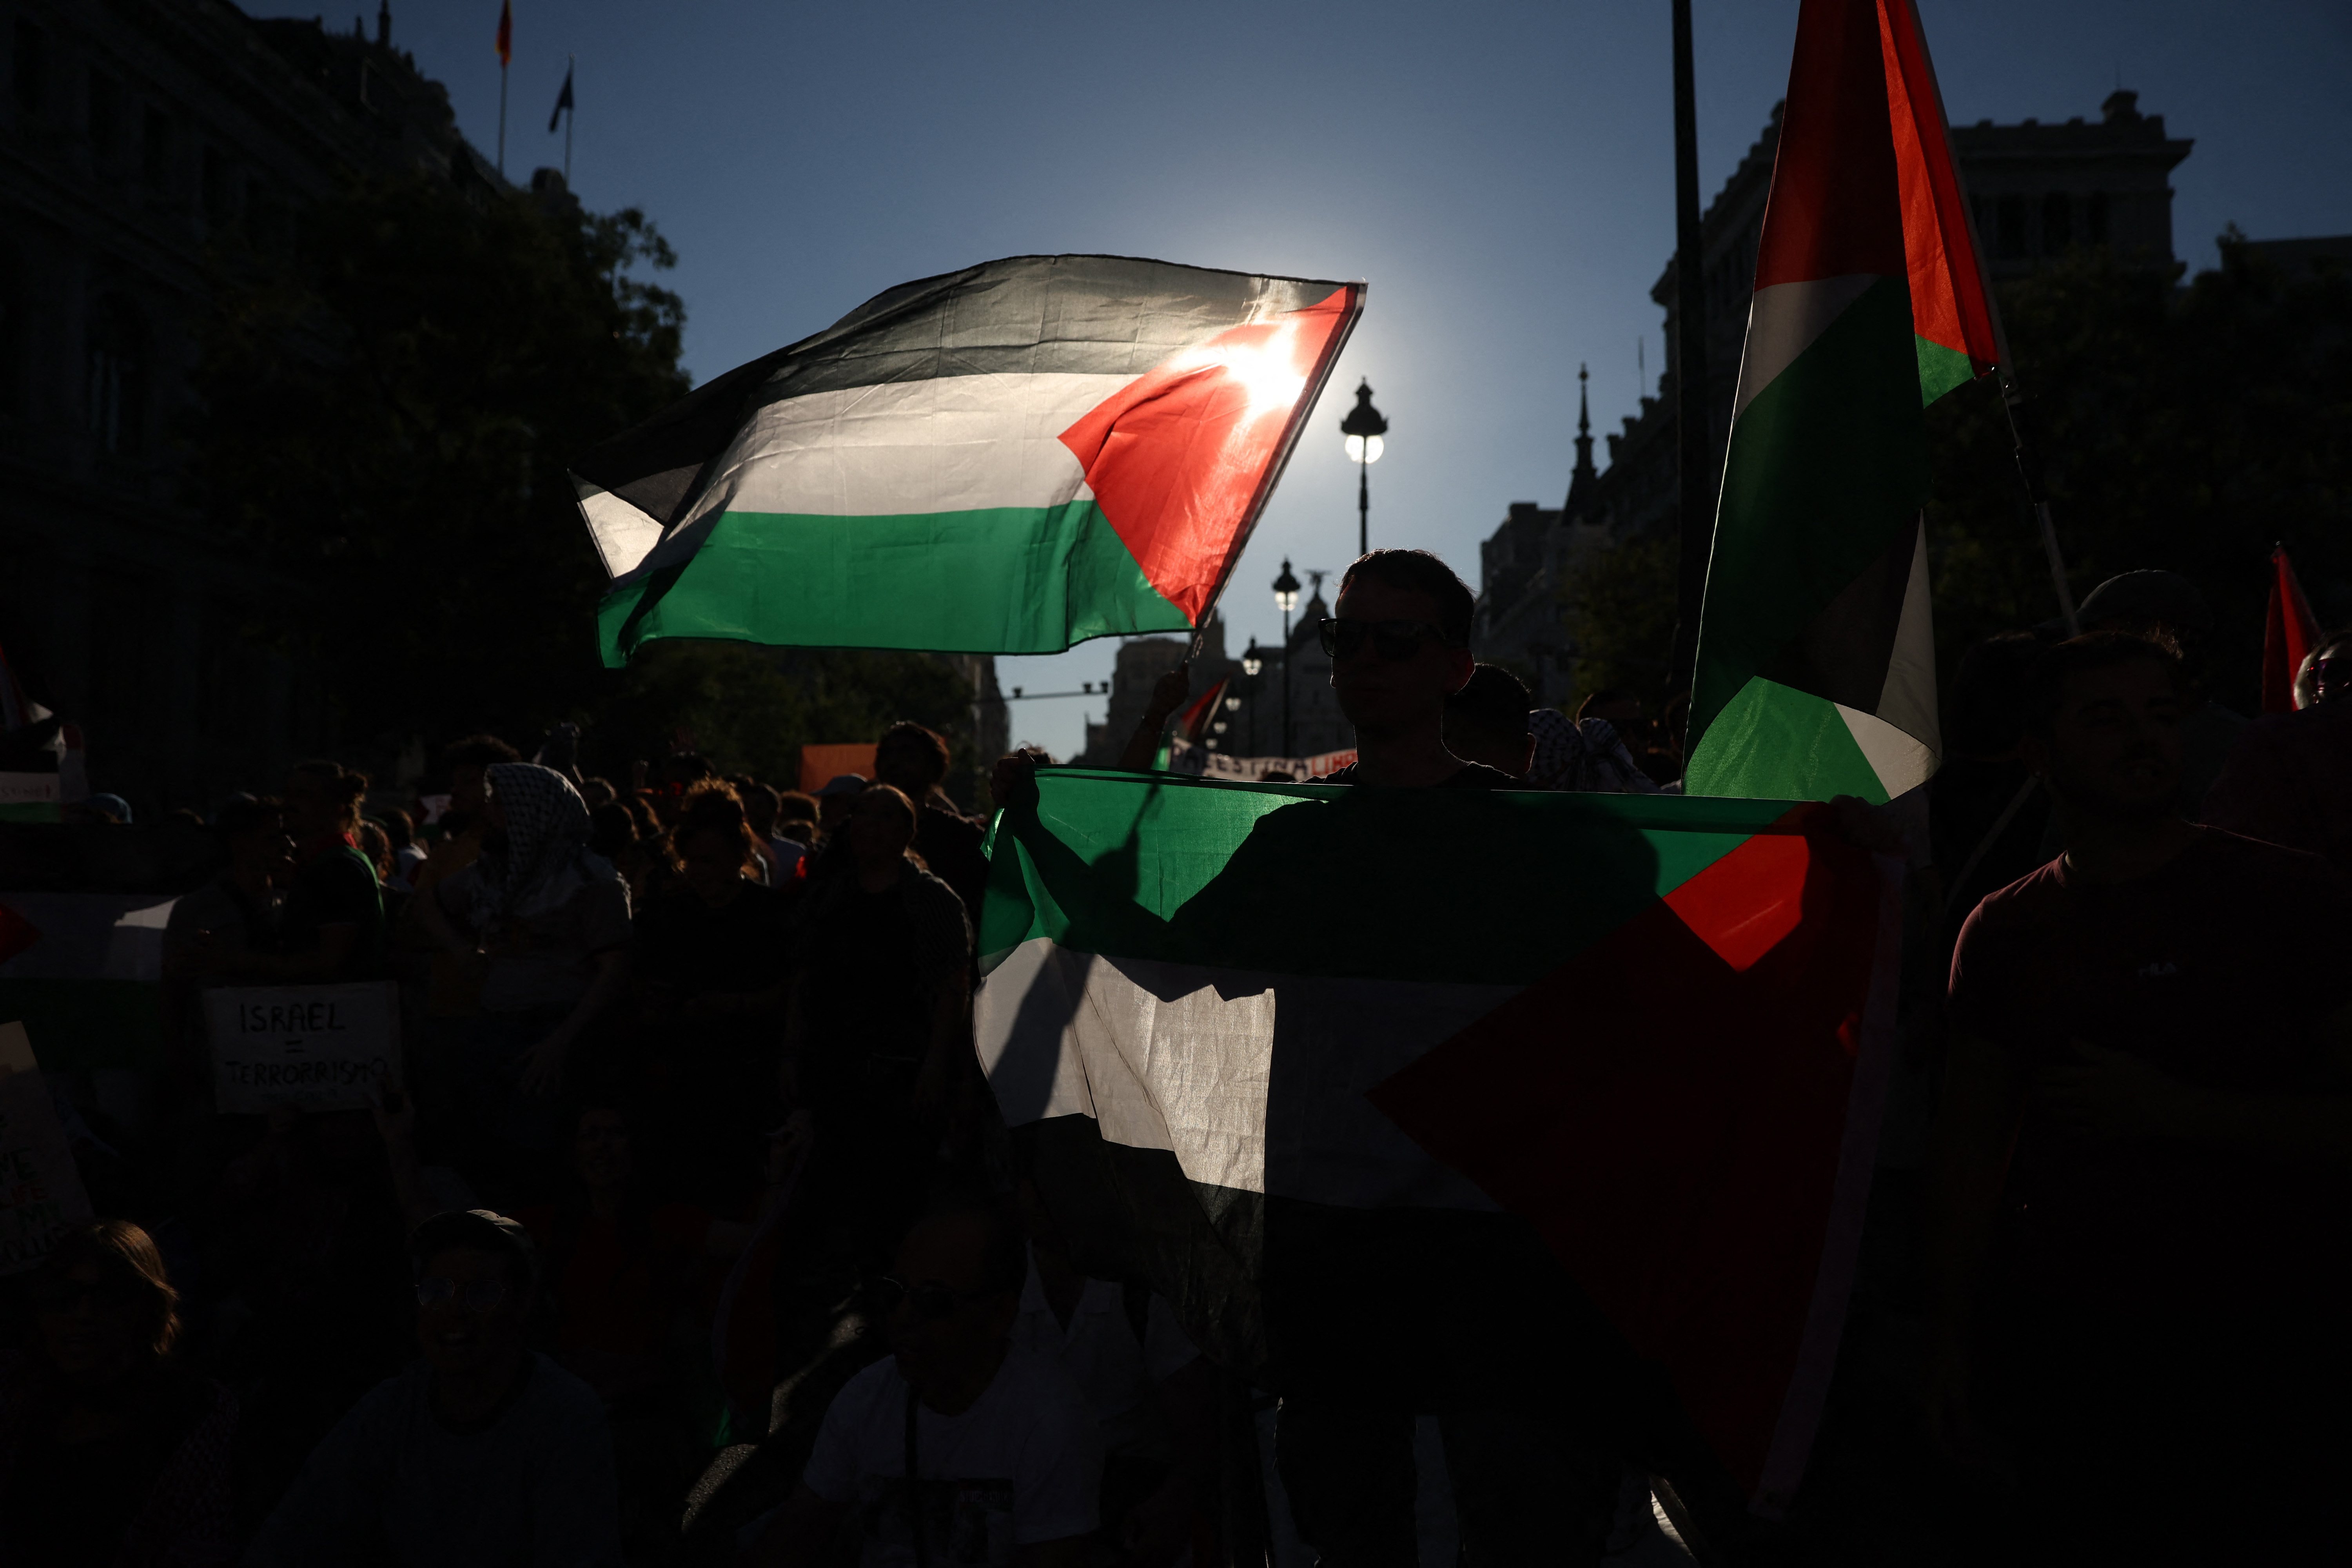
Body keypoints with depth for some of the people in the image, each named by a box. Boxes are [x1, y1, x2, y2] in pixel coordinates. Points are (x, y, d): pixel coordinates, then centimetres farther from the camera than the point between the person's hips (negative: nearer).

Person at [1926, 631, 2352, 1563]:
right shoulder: (2004, 931, 3)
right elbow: (1971, 1144, 5)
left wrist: (2171, 1109, -17)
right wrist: (1953, 1339, 5)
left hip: (2264, 1344, -1)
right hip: (2062, 1341, 2)